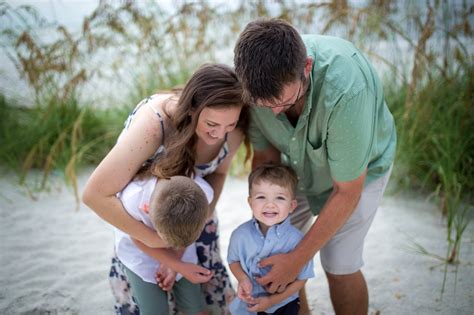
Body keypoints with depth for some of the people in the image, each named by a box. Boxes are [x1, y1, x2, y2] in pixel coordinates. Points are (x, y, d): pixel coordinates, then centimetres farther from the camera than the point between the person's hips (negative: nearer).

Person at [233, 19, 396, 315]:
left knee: (339, 267, -4)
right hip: (298, 161, 4)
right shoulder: (260, 79, -29)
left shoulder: (346, 89, -43)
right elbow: (265, 154, -11)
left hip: (358, 169, -4)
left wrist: (298, 259, -24)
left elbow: (347, 192, -30)